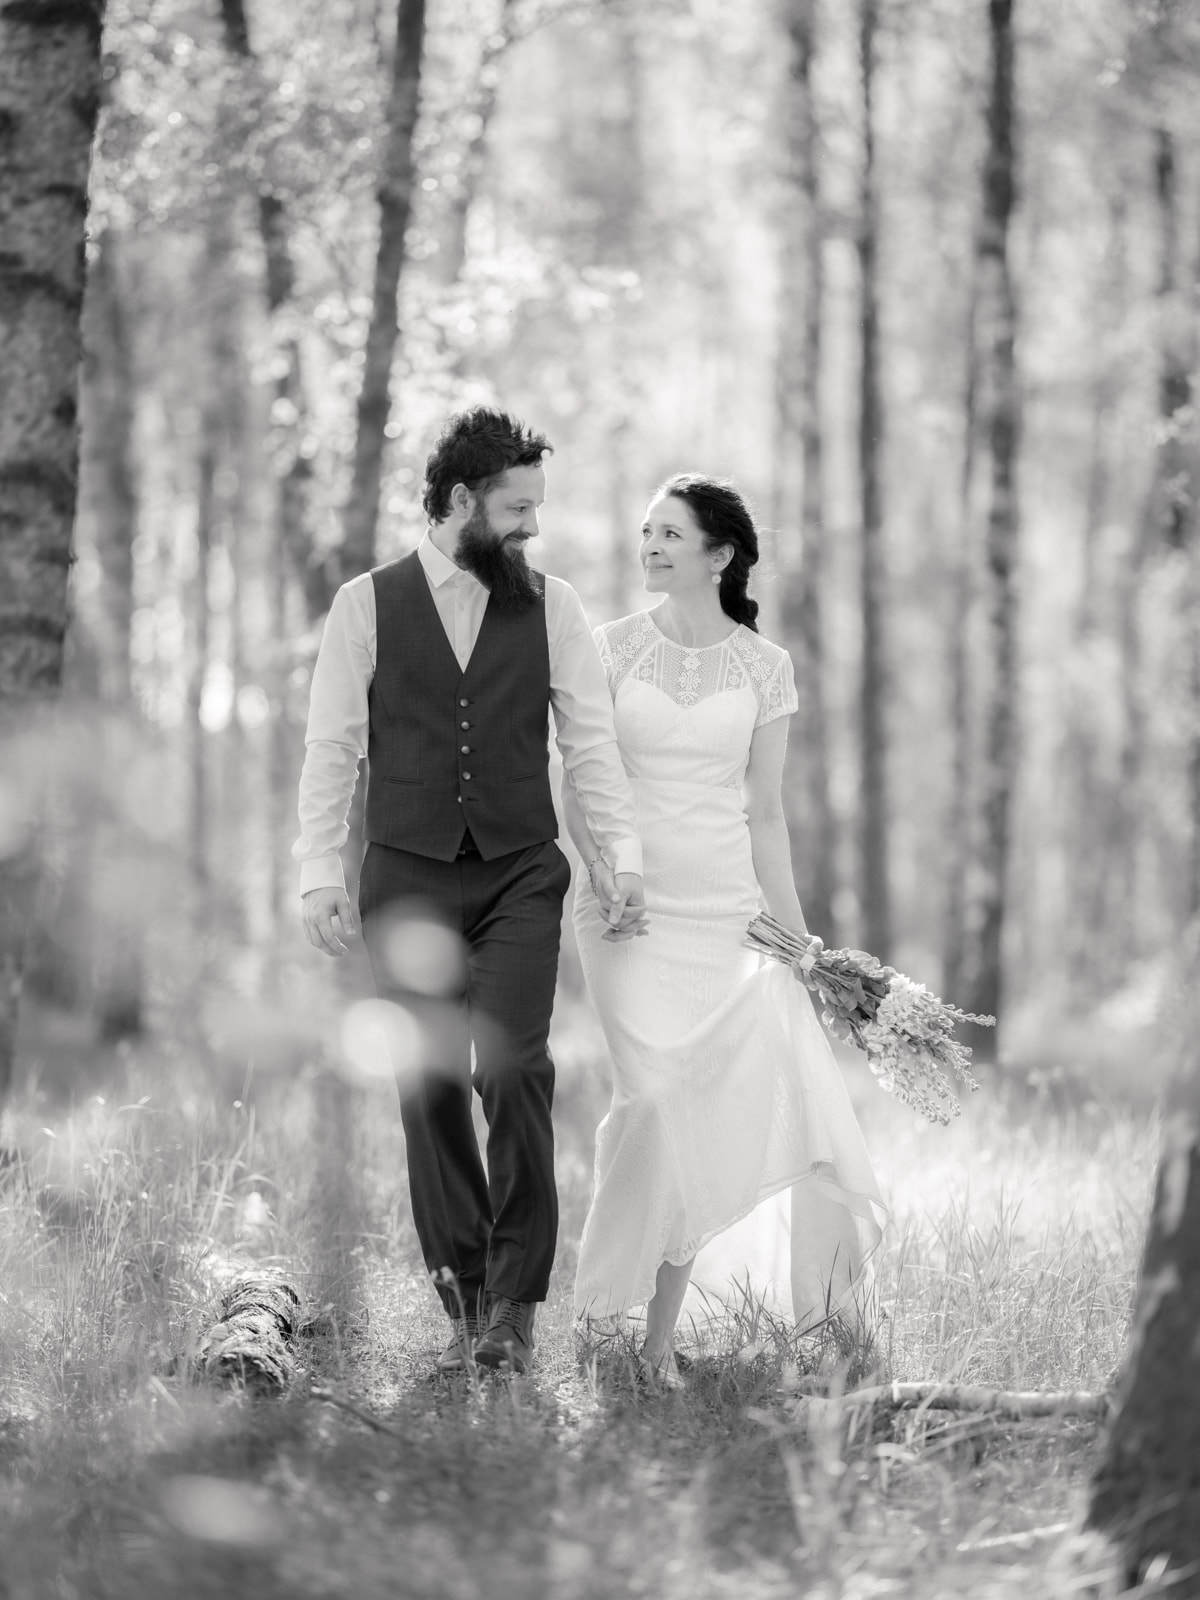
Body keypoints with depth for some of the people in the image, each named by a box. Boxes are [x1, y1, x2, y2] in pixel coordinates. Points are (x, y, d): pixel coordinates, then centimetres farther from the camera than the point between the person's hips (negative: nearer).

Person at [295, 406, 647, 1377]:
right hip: (407, 877, 0)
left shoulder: (551, 606, 6)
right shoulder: (366, 606, 3)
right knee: (431, 1090, 1)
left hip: (520, 875, 0)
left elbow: (592, 741, 6)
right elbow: (331, 749, 4)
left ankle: (516, 1302, -7)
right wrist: (320, 874, -2)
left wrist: (623, 855, -3)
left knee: (514, 1069, -15)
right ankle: (464, 1302, 9)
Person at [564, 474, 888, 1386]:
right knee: (664, 1100, -11)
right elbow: (576, 788, 3)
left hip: (727, 909, 2)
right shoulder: (613, 648, 3)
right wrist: (606, 875, -12)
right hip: (630, 905, -1)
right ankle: (654, 1334, 0)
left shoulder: (764, 668, 5)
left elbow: (765, 811, 8)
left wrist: (798, 936, 5)